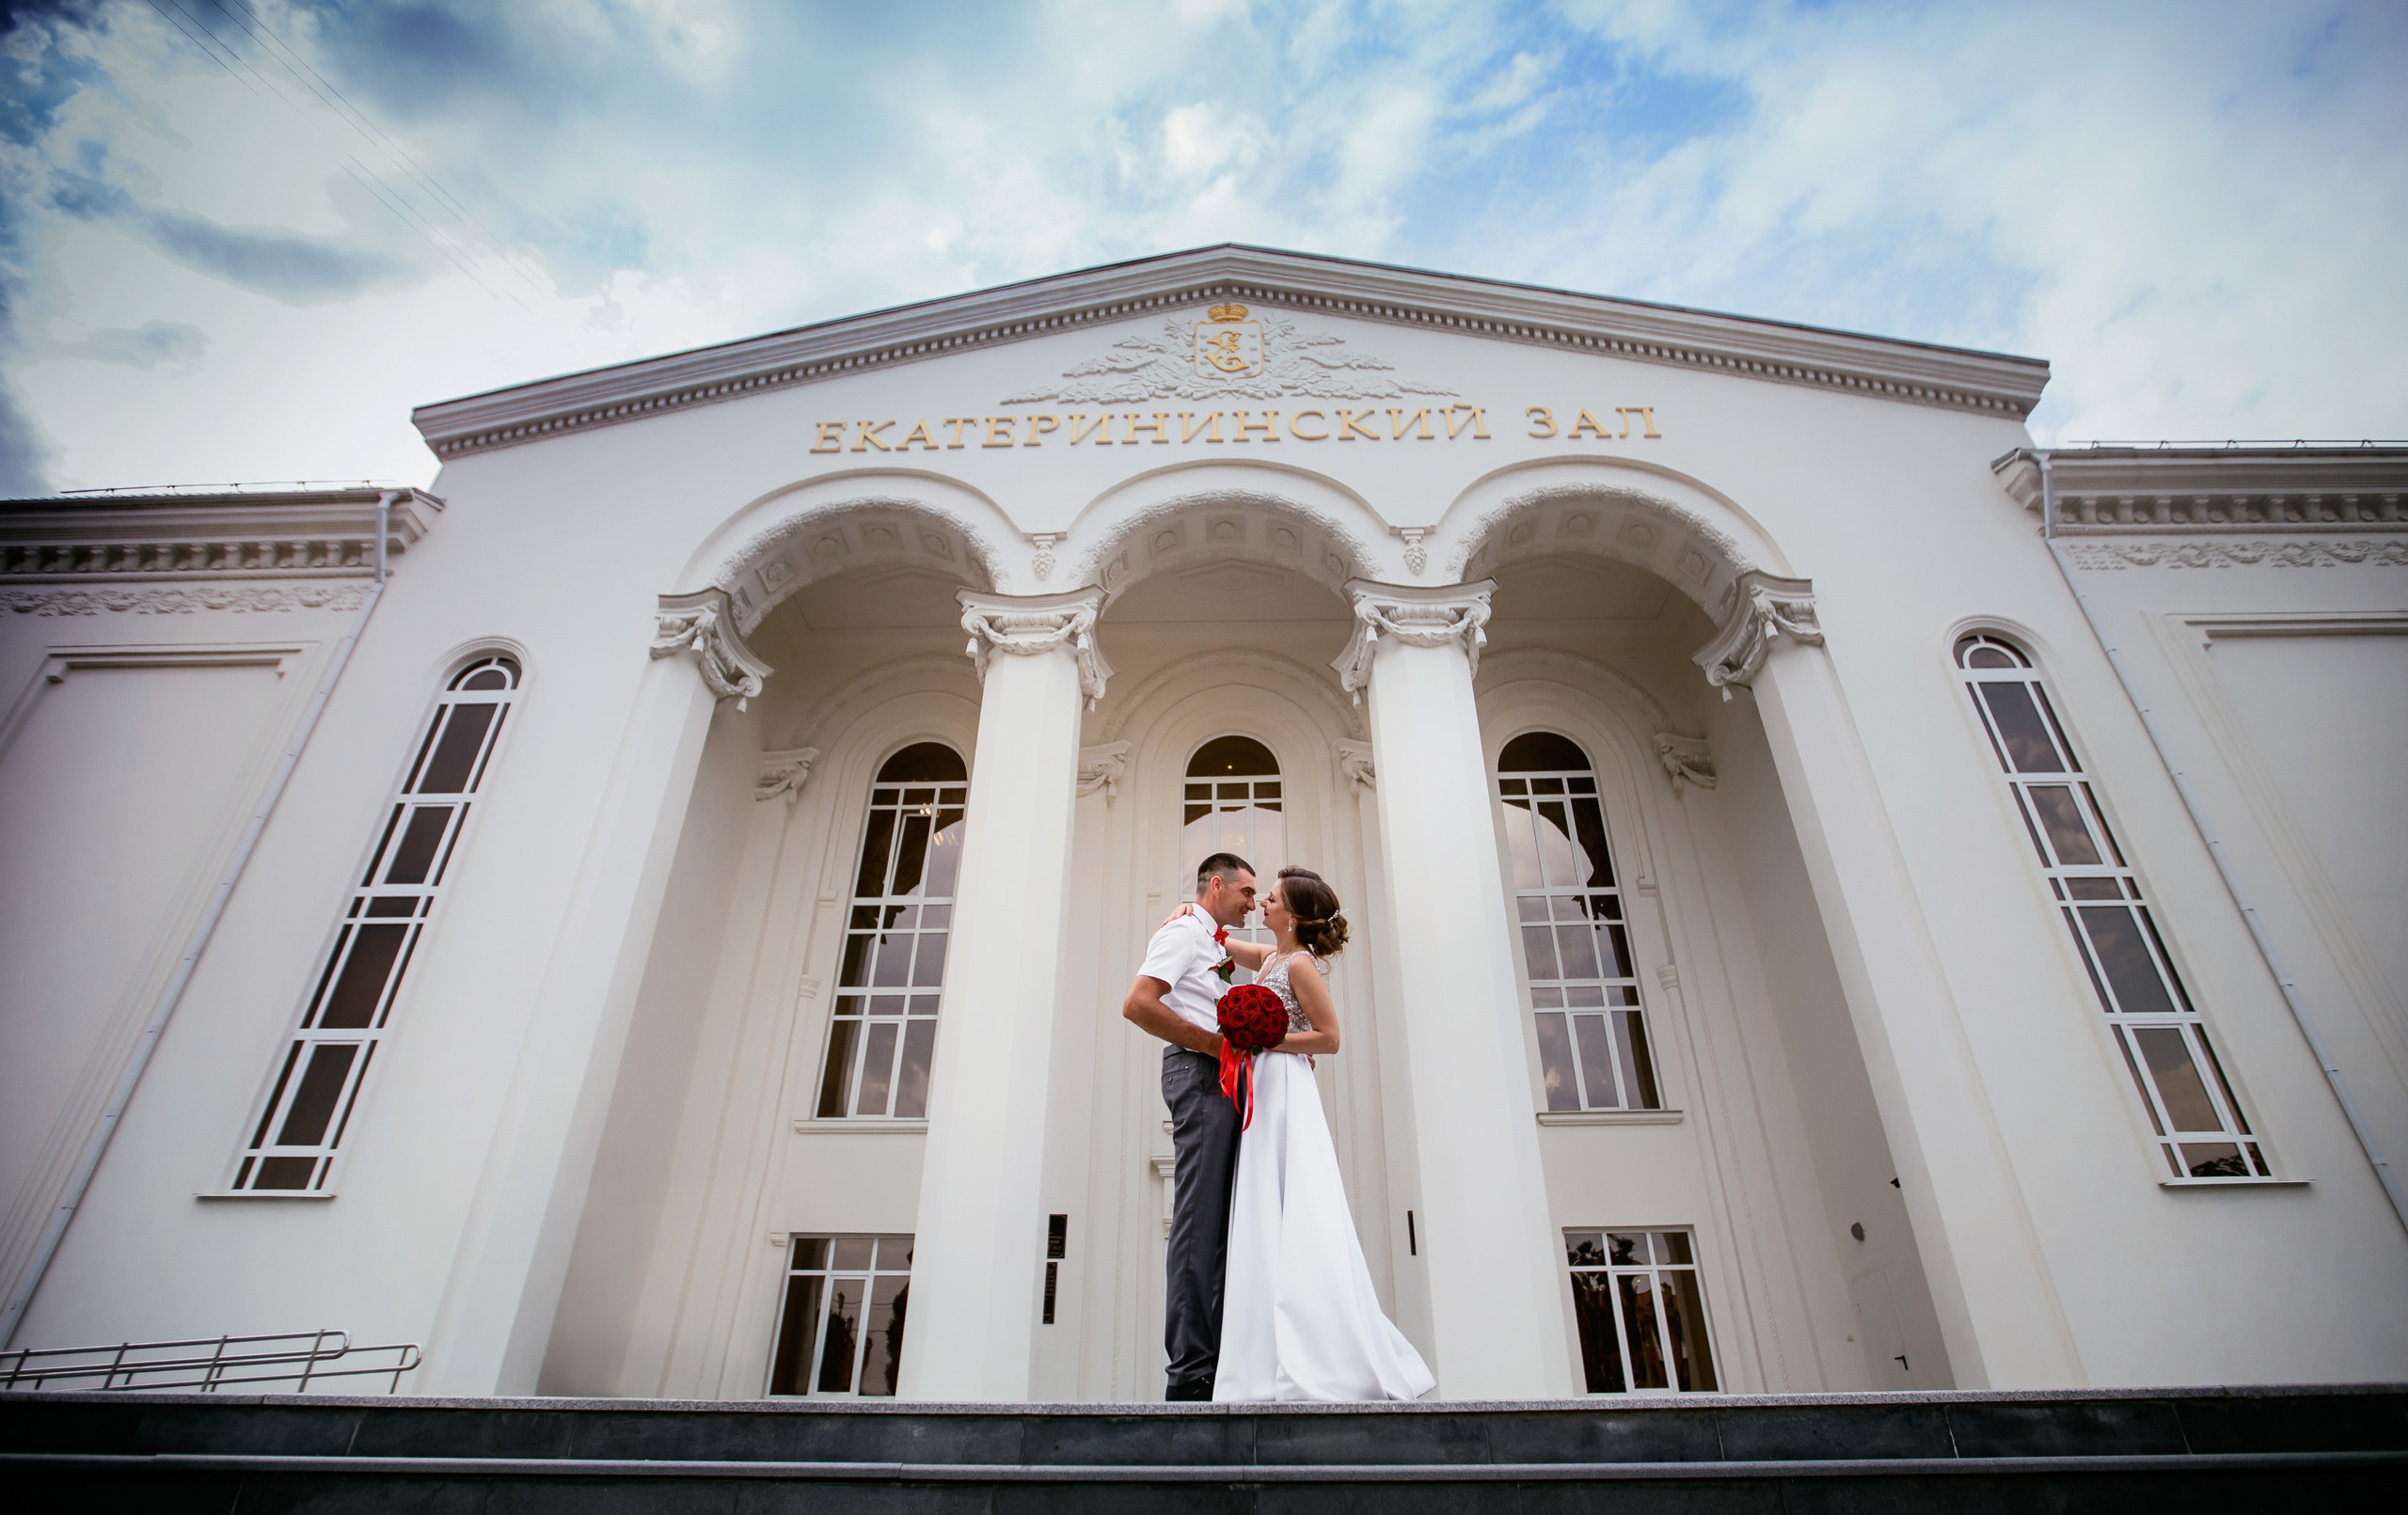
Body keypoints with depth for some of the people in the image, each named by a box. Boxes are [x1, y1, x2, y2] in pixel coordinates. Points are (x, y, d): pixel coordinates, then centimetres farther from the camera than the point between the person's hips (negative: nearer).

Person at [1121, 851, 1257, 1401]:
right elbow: (1137, 1004, -16)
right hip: (1197, 1072, -9)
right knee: (1199, 1220, -11)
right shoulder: (1182, 932, -1)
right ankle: (1191, 1369, -9)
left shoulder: (1212, 943, 28)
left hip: (1223, 1078, 9)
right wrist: (1217, 1045, -15)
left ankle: (1214, 1361, 11)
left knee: (1220, 1220, 7)